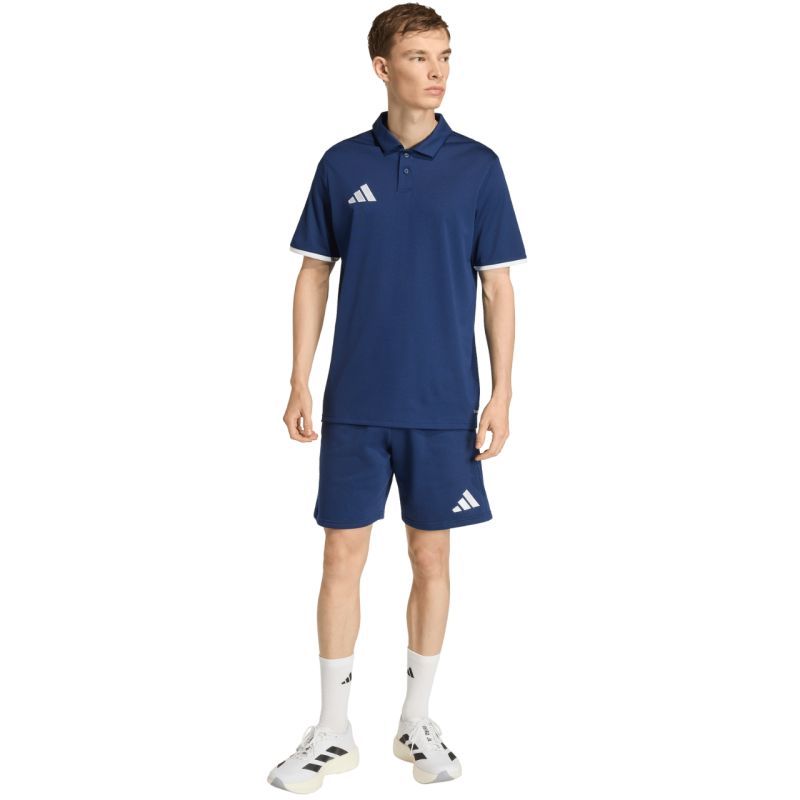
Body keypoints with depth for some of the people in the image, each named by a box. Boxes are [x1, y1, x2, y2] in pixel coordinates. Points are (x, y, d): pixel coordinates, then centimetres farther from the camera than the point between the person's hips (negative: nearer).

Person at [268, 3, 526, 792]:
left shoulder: (477, 166, 0)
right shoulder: (342, 164, 3)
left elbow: (497, 287, 1)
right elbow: (314, 276, 6)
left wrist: (501, 392, -5)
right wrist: (300, 383, 1)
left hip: (444, 404, 0)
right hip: (355, 402, 1)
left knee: (431, 557, 9)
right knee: (342, 556, 5)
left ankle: (416, 720, 26)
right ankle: (333, 729, 19)